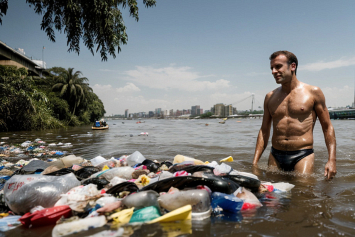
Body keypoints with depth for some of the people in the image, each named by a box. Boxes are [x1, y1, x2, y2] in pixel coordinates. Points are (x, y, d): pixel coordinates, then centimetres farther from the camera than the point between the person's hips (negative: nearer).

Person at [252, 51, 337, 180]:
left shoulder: (313, 92, 2)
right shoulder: (270, 97, 10)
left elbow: (327, 127, 4)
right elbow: (264, 131, 13)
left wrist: (332, 160, -6)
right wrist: (255, 162, 5)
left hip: (303, 156, -3)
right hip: (275, 156, 3)